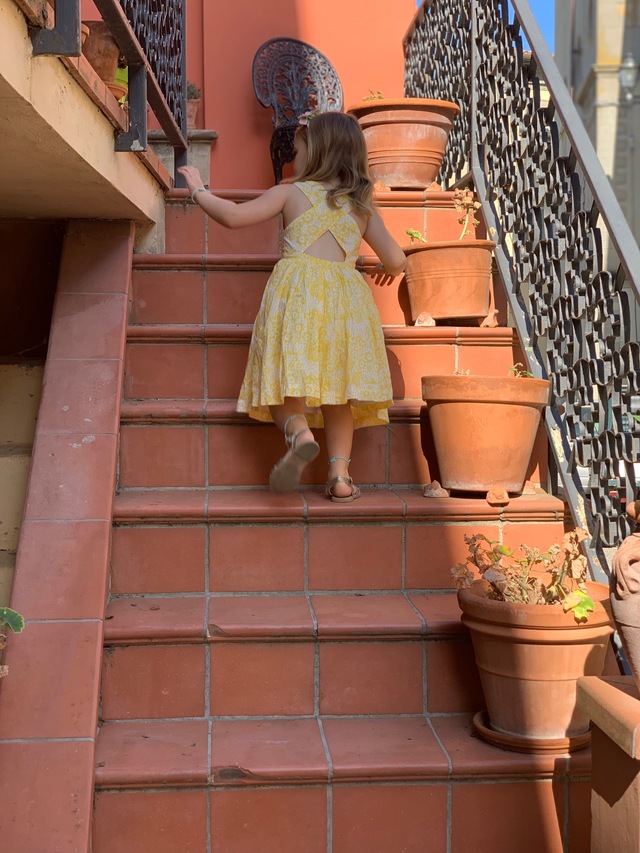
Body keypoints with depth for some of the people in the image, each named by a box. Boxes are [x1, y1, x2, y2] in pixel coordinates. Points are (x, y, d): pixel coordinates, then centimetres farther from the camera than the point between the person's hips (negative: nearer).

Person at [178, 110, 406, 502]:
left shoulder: (290, 193, 9)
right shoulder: (363, 207, 18)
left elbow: (234, 216, 5)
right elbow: (396, 260, 15)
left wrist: (200, 191, 22)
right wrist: (388, 270, 39)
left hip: (297, 289, -3)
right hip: (346, 295, 3)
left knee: (286, 376, 2)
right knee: (335, 383, 9)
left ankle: (299, 433, -29)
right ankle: (340, 473, 1)